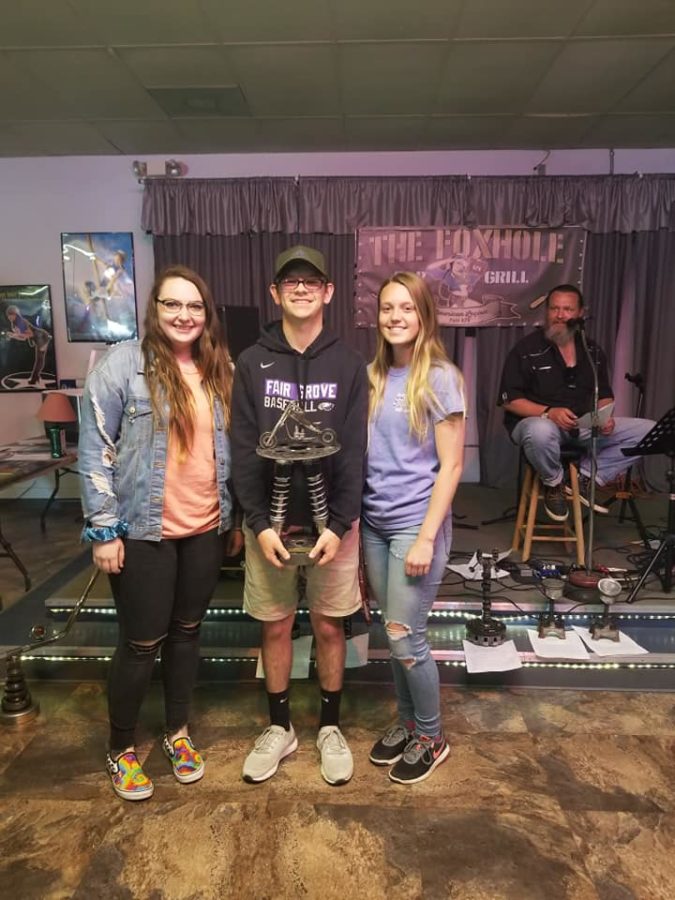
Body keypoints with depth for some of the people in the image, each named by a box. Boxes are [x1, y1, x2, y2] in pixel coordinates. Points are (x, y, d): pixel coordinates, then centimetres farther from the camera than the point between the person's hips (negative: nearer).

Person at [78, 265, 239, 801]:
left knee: (187, 632, 17)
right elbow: (95, 451, -10)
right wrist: (104, 530, -11)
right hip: (143, 531, -4)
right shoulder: (124, 365, -10)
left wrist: (237, 515, 11)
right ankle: (121, 750, 32)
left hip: (206, 528, 5)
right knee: (142, 642, 7)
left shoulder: (220, 370, 5)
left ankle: (178, 731, 39)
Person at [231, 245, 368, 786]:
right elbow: (244, 450, -4)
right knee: (275, 627, 13)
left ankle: (331, 727, 33)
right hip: (270, 523, 1)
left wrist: (339, 524, -13)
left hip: (332, 522, 0)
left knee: (329, 626, 12)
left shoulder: (348, 364, -1)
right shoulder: (253, 363, 0)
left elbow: (354, 451, -6)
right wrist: (259, 523, -11)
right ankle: (280, 727, 33)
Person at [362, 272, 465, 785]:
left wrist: (427, 537, -15)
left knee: (405, 637, 1)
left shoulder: (439, 379, -9)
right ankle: (408, 723, 35)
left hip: (415, 524, -5)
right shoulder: (373, 376, 7)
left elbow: (451, 465, -11)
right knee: (395, 633, 14)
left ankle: (431, 738, 24)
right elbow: (363, 453, 11)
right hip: (374, 523, 5)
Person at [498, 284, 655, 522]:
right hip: (538, 422, -5)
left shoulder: (593, 351, 11)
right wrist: (548, 413, -25)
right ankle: (554, 483, -9)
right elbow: (509, 400, -10)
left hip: (584, 426, 5)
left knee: (648, 430, -10)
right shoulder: (527, 349, -5)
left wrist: (605, 416, -7)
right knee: (541, 432, -43)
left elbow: (604, 395, 17)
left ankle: (585, 477, -4)